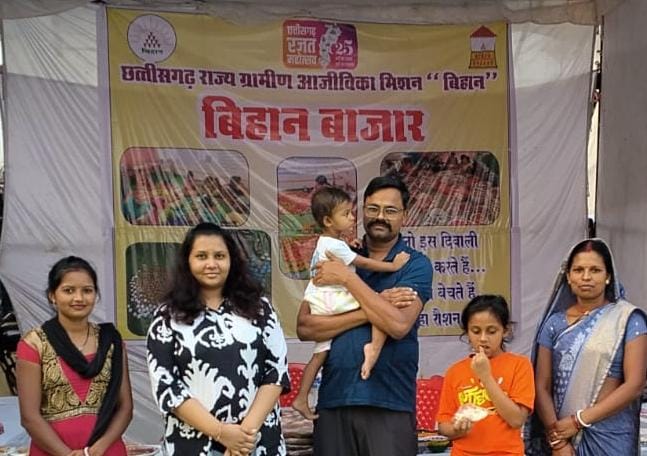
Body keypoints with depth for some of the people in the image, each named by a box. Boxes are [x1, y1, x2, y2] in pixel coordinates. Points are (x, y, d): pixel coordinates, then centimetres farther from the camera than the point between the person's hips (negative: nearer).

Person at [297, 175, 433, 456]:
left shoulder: (415, 264, 0)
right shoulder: (337, 259, 8)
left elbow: (398, 324, -17)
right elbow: (305, 327, -3)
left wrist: (347, 278, -12)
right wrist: (369, 312, -13)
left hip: (389, 403, -3)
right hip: (332, 399, 3)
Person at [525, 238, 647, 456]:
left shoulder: (628, 319, -4)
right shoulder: (555, 323, 3)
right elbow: (542, 387, 0)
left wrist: (580, 420, -13)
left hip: (610, 436, -2)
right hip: (563, 430, 2)